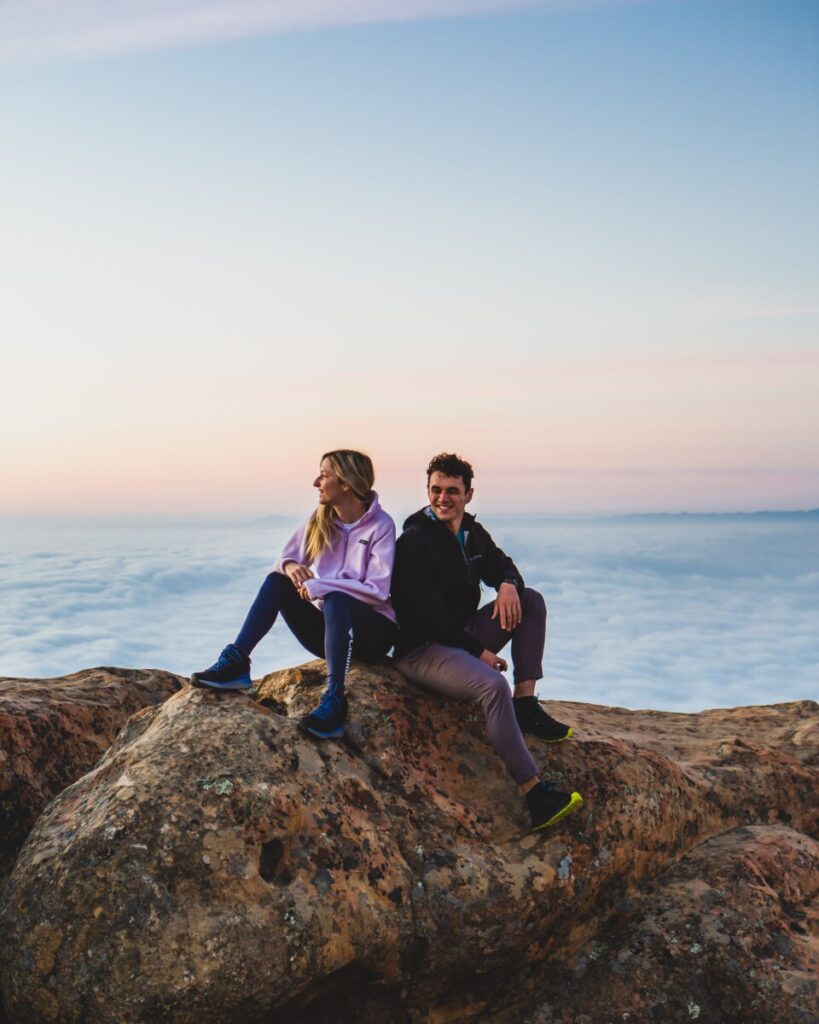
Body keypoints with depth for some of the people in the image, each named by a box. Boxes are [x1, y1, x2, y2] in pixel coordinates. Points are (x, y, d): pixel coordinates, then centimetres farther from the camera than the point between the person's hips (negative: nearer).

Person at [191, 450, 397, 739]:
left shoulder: (380, 525, -11)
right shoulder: (320, 520, 5)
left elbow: (377, 591, -18)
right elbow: (286, 559, 7)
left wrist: (318, 586, -23)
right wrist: (290, 566, -18)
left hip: (373, 632, -5)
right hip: (327, 628, 5)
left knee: (334, 599, -36)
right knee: (276, 580, -14)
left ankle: (335, 699, -46)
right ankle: (236, 662, -26)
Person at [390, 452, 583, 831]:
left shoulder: (472, 532, 9)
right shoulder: (414, 541, -15)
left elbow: (500, 564, 21)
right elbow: (428, 614, -20)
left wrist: (508, 584, -7)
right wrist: (478, 651, -19)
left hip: (463, 637, 9)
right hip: (421, 649, -9)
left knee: (531, 601, 1)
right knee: (493, 685, -34)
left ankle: (526, 707, -6)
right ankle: (534, 794, -33)